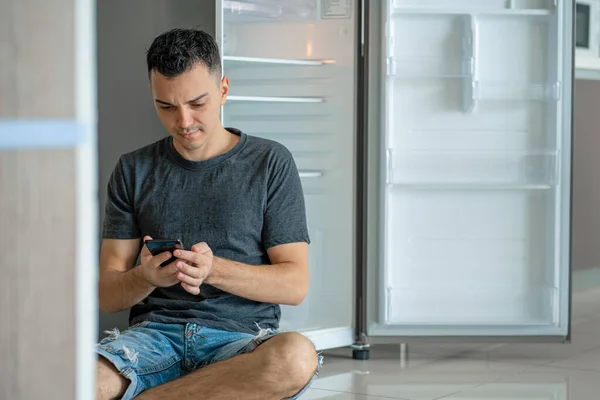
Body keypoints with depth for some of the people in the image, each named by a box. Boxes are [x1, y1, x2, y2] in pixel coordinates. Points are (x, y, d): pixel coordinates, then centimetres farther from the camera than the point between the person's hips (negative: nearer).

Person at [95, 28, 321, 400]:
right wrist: (146, 277, -15)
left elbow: (295, 284, 2)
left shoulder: (272, 163, 7)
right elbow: (107, 294, 9)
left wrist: (215, 270, -15)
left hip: (241, 337, 2)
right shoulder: (134, 170, 12)